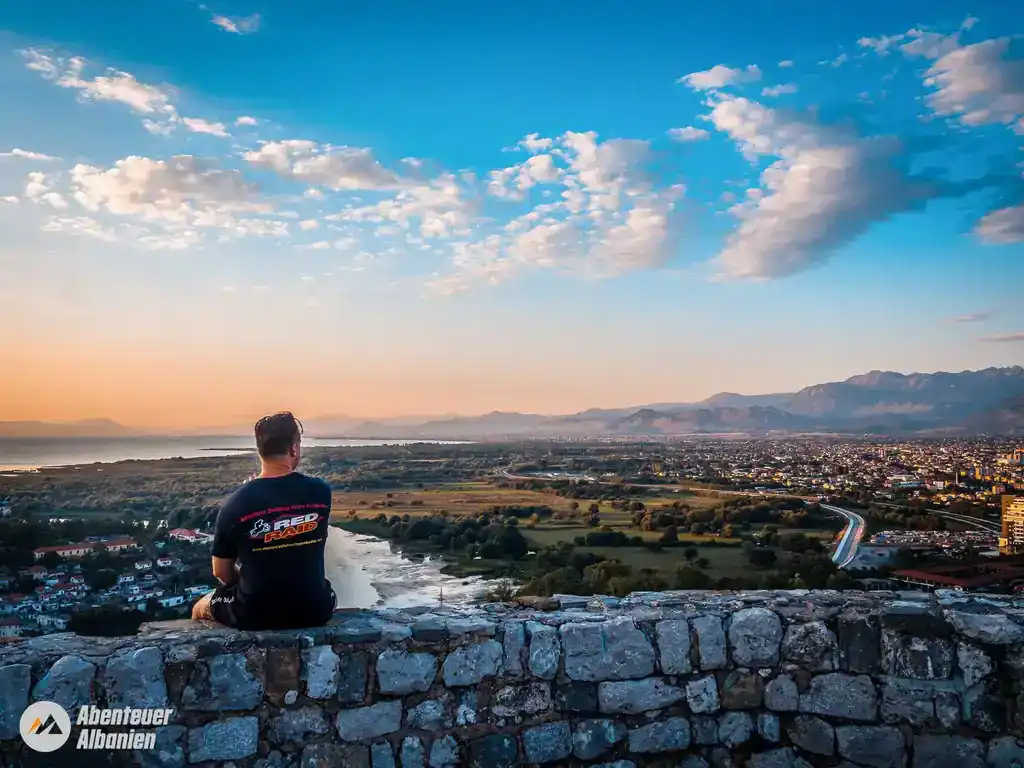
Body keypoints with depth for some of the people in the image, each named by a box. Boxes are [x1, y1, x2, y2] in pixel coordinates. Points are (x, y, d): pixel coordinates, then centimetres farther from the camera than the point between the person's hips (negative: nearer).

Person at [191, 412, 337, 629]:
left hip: (254, 615, -1)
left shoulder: (234, 505, -14)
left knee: (200, 608, 29)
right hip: (314, 610, 2)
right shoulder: (321, 491, -10)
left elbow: (221, 572, -2)